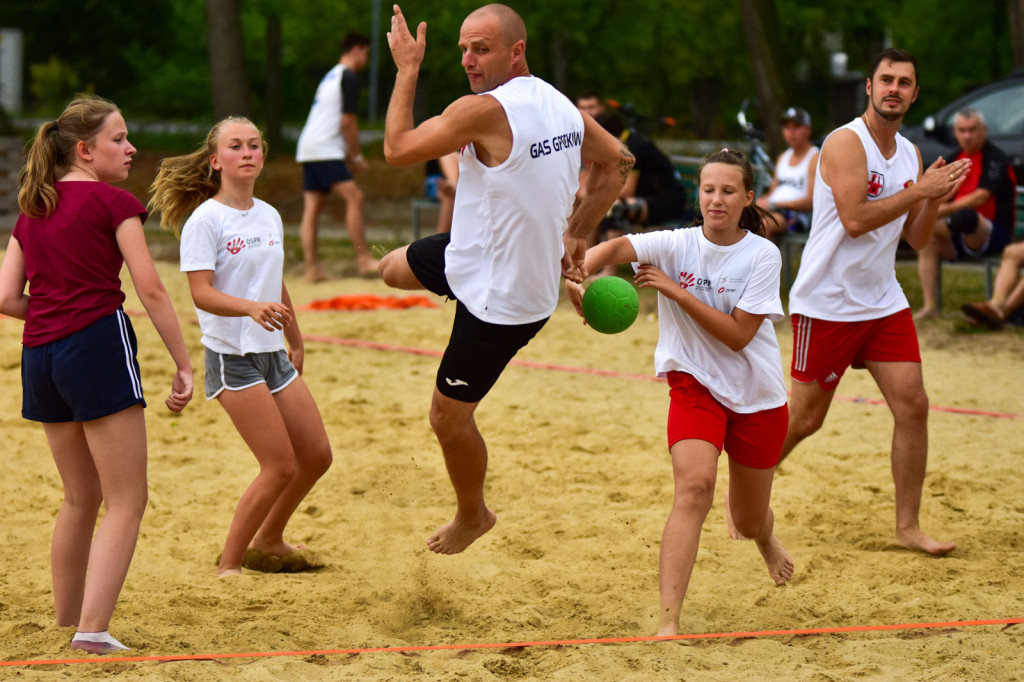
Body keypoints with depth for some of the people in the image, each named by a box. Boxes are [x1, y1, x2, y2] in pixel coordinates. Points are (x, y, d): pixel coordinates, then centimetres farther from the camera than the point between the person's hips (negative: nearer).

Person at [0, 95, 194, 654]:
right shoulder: (114, 203, -3)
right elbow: (150, 290, -8)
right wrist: (183, 365, -5)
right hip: (96, 346, -7)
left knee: (81, 499, 20)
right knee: (126, 502, -3)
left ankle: (66, 625, 26)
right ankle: (92, 631, -14)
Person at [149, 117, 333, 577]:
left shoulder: (269, 216, 9)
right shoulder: (205, 219, -12)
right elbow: (201, 293, -22)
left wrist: (296, 343, 28)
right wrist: (253, 308, -37)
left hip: (273, 353, 7)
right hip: (231, 355, -7)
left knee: (317, 456, 10)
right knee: (280, 466, -11)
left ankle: (268, 540, 32)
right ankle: (228, 564, 2)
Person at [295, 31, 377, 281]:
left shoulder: (331, 75, 25)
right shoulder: (349, 76, -5)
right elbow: (348, 121, -11)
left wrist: (349, 158, 26)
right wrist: (357, 156, -3)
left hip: (307, 148, 10)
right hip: (325, 150, -10)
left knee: (312, 208, 5)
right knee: (354, 197, -15)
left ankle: (311, 268, 1)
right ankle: (364, 260, -18)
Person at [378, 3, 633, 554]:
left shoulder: (485, 110, -29)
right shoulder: (561, 106, -1)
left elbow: (396, 150, -21)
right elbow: (617, 162, 12)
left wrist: (407, 70, -11)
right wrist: (574, 235, 15)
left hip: (504, 298, -9)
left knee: (448, 415, 8)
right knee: (394, 268, 28)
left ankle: (472, 517, 30)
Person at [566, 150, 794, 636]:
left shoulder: (763, 255, -12)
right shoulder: (677, 244, -11)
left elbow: (738, 335, -18)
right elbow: (618, 248, -30)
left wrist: (674, 290, -24)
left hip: (757, 395, 1)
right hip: (695, 382, -1)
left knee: (749, 522, 14)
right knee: (694, 484, -27)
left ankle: (766, 538, 56)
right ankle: (668, 621, -31)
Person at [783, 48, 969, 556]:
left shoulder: (910, 153, 9)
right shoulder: (845, 143, -14)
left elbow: (916, 240, 11)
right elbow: (854, 219, -25)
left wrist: (935, 199, -7)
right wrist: (919, 190, -21)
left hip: (883, 301, 6)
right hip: (827, 303, -6)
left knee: (913, 406, -3)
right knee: (803, 419, 2)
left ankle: (908, 526, 5)